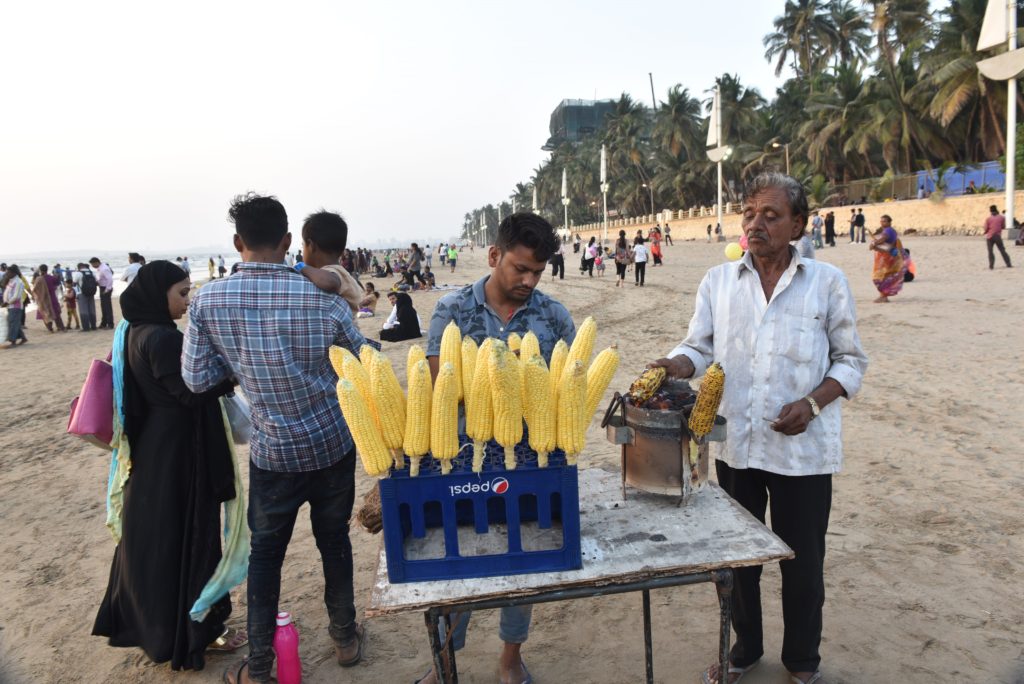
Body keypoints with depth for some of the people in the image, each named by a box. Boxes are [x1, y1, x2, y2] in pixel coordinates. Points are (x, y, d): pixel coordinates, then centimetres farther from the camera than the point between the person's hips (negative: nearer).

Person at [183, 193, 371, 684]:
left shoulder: (207, 302, -12)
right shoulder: (321, 298, -16)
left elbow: (197, 378, -5)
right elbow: (366, 358, -1)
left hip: (273, 453, 0)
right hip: (333, 445, 0)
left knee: (266, 551, 16)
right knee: (334, 540, 18)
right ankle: (345, 638, 36)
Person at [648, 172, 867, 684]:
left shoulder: (827, 282, -3)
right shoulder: (718, 281, 2)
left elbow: (851, 361, 1)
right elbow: (699, 348, 1)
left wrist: (813, 402, -15)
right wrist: (672, 366, -21)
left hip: (802, 448, -2)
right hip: (735, 444, 2)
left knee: (803, 564, 12)